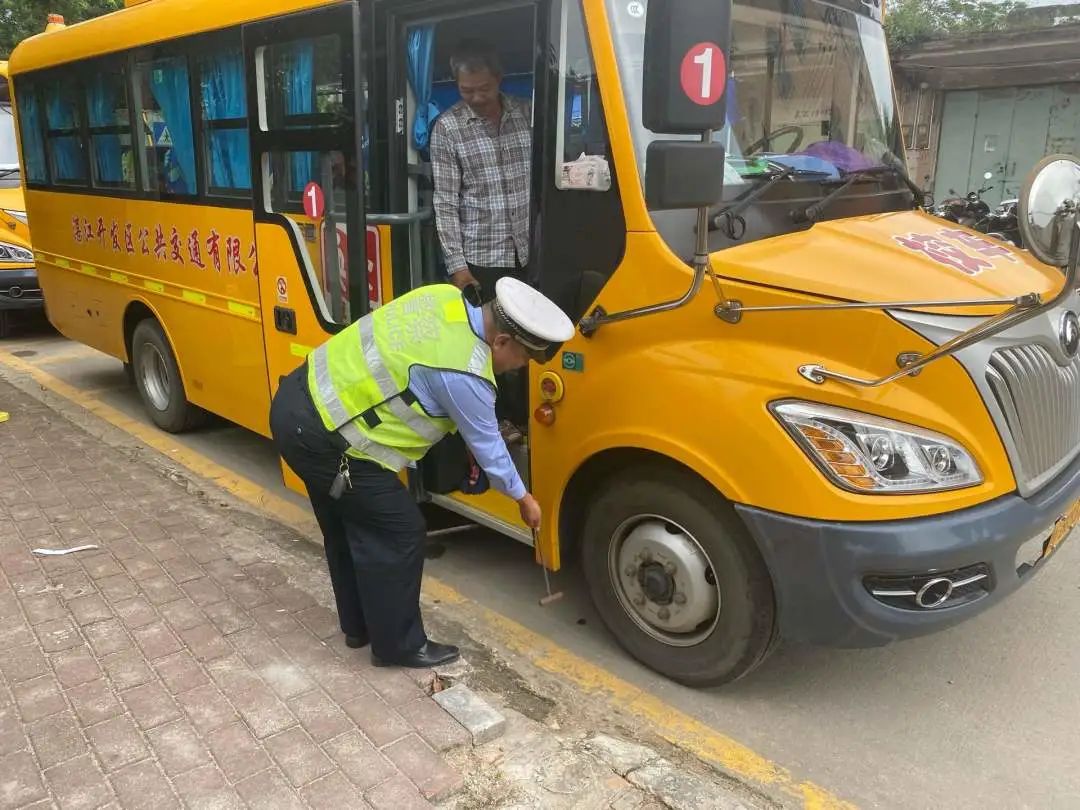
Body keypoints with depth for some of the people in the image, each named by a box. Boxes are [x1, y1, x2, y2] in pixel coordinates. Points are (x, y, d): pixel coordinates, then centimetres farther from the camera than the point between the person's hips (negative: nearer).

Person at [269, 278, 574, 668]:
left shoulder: (446, 297, 0)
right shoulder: (463, 374, -22)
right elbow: (487, 445, -8)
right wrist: (523, 497, 8)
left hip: (298, 399, 10)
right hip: (321, 435, -10)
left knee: (348, 527, 23)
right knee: (399, 533, 2)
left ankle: (358, 625, 40)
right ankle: (398, 645, 19)